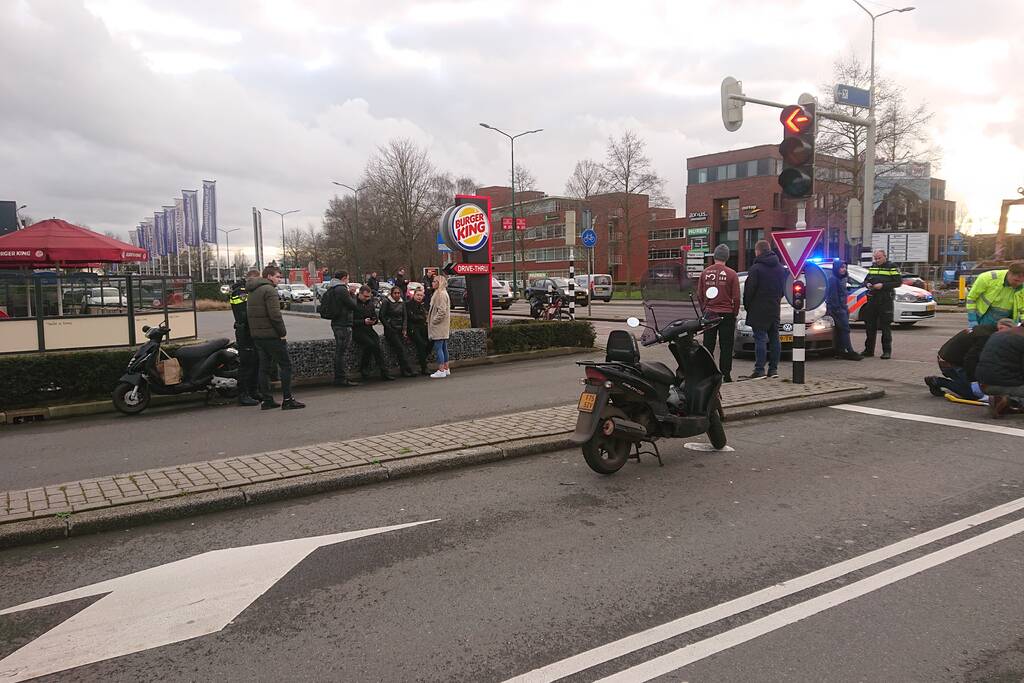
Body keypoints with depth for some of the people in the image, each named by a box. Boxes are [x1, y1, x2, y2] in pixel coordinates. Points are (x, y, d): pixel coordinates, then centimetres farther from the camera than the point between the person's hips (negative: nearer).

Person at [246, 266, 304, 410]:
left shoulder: (252, 292, 18)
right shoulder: (269, 290, -12)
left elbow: (250, 314, 19)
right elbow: (275, 314, -20)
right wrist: (283, 333, -12)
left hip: (257, 335, 9)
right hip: (271, 335, -9)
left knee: (264, 367, 11)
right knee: (285, 365, -3)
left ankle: (267, 400, 13)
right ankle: (287, 400, -5)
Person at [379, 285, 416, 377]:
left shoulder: (402, 303, 14)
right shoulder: (386, 302, -1)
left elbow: (404, 317, 16)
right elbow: (382, 316, -3)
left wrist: (404, 329, 3)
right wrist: (389, 327, -8)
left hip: (400, 329, 5)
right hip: (390, 329, -5)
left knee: (402, 348, -7)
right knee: (400, 348, -16)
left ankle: (404, 371, -6)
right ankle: (407, 370, -18)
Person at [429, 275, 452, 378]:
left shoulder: (441, 294, -15)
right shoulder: (440, 293, 18)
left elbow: (442, 311, -22)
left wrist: (434, 321, -15)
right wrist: (431, 320, 19)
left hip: (439, 326, -10)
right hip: (442, 326, 10)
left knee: (438, 348, -9)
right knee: (443, 348, 13)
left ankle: (441, 370, -8)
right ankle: (446, 369, 19)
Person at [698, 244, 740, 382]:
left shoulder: (705, 273, 1)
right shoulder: (731, 274, -8)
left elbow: (699, 294, 6)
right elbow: (736, 297, -5)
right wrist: (735, 313, 8)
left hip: (709, 313, 3)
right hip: (726, 314, -2)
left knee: (708, 345, 9)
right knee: (726, 347, 3)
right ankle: (726, 375, 3)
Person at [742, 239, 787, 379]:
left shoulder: (756, 268, -13)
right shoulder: (781, 268, 12)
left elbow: (749, 290, -12)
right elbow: (783, 289, 17)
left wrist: (747, 306, 1)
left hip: (759, 311, -7)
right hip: (775, 310, 7)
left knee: (760, 339, -7)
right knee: (774, 338, 10)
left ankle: (759, 370, -8)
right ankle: (773, 369, 14)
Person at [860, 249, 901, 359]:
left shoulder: (892, 267, -2)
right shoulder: (872, 267, 15)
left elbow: (898, 282, -8)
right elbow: (866, 280, 22)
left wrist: (883, 285, -17)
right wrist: (867, 284, -1)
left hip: (885, 300, -5)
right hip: (872, 299, 5)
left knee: (886, 326, -3)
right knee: (870, 325, 7)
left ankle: (887, 351, 2)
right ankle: (869, 350, 15)